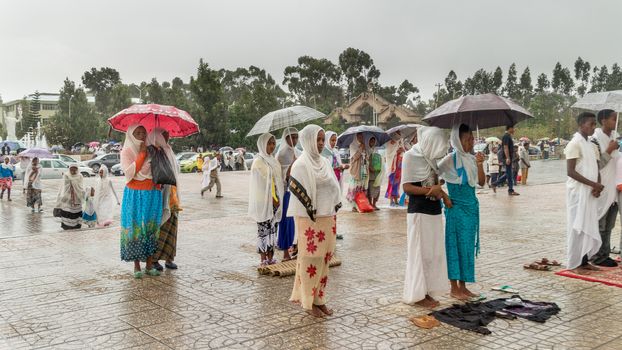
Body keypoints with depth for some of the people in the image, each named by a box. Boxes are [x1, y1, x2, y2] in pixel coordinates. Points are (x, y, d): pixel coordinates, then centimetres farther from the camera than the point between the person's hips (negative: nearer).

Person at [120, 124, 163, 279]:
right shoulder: (127, 152, 0)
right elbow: (129, 172, -16)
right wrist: (142, 155, -13)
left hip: (152, 195, 4)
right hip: (135, 195, -4)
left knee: (151, 229, 5)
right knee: (135, 228, -3)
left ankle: (149, 265, 12)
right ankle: (136, 266, 5)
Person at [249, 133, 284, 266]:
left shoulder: (273, 161, 12)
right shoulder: (258, 161, -9)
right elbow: (261, 184, -13)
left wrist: (278, 199, 5)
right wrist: (272, 199, -13)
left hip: (274, 201, 7)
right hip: (263, 201, -7)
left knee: (273, 229, 9)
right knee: (263, 230, -1)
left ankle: (270, 258, 16)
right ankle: (264, 260, 6)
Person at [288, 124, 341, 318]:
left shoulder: (324, 162, 11)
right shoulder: (301, 164, -11)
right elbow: (297, 190, -14)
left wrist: (335, 207, 9)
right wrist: (311, 211, -13)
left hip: (327, 218, 7)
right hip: (309, 220, -7)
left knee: (324, 259, 11)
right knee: (311, 260, 1)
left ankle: (319, 299, 22)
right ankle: (308, 302, 13)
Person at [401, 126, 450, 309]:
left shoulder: (430, 156, 10)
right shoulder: (410, 156, -10)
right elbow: (407, 187, -15)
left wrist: (443, 194, 2)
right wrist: (430, 190, -23)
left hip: (434, 211, 8)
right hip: (418, 211, -8)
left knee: (434, 252, 10)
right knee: (419, 252, -2)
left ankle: (426, 291, 20)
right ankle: (417, 294, 8)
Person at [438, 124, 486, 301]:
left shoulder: (472, 159, 7)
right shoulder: (451, 159, -11)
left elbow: (481, 182, 3)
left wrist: (479, 164, -10)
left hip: (472, 207, 7)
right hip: (456, 208, -7)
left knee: (468, 246, 11)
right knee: (456, 245, 0)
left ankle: (463, 286, 21)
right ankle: (454, 288, 10)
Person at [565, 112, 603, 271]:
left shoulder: (592, 145, 14)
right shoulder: (574, 144, -11)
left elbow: (596, 169, 16)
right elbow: (570, 171, -17)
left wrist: (597, 186, -3)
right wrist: (593, 184, -18)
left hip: (591, 193, 8)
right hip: (578, 192, -8)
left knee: (590, 226, 10)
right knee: (577, 226, -3)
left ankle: (584, 260, 18)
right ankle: (575, 263, 5)